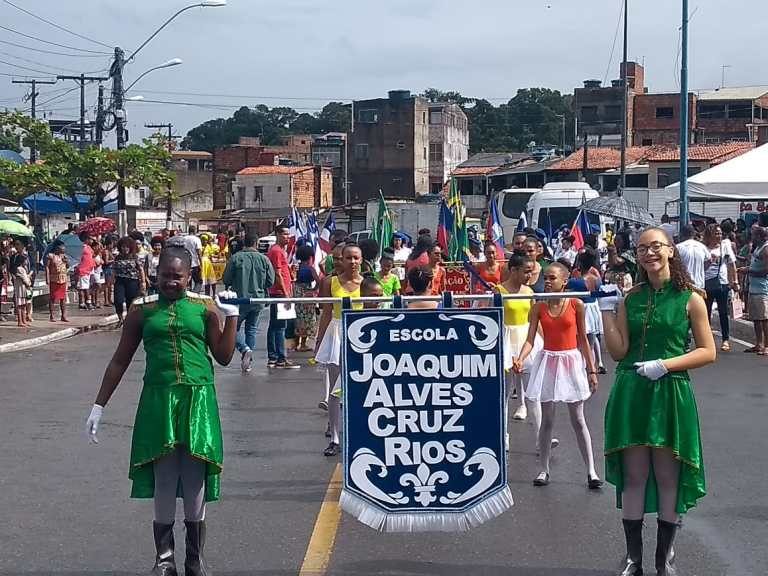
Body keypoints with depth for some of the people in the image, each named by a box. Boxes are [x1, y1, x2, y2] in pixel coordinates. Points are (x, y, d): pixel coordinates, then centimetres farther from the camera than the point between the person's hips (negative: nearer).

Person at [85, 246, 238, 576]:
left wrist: (231, 316, -3)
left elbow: (223, 357, 6)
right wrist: (99, 405, 10)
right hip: (158, 400, 0)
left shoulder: (205, 308, 6)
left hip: (198, 400, 0)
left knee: (195, 478, 3)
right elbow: (120, 361, 11)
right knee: (164, 478, 0)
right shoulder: (142, 311, 6)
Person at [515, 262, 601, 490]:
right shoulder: (539, 307, -2)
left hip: (571, 361, -1)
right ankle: (544, 469, 16)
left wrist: (591, 370, 3)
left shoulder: (576, 304, -4)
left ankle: (591, 471, 9)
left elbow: (582, 339, 2)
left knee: (578, 420, 3)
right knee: (547, 419, 6)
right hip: (548, 362, 1)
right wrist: (520, 360, -25)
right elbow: (530, 340, -7)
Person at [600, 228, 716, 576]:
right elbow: (618, 351, 2)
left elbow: (708, 352, -1)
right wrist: (607, 310, -5)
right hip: (631, 394, 2)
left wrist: (666, 364, -13)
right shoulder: (630, 299, 7)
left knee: (668, 477, 5)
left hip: (670, 394, -2)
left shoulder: (689, 299, -1)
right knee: (633, 475, 4)